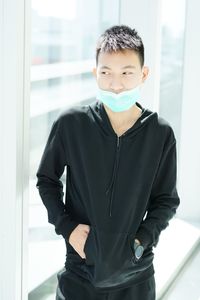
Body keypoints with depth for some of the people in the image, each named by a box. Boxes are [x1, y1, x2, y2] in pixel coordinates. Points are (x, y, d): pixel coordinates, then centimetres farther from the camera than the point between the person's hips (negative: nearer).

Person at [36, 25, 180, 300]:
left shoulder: (161, 134, -9)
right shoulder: (70, 123, -11)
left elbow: (167, 200, 2)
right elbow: (47, 179, 3)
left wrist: (142, 240, -10)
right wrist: (66, 227, -7)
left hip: (136, 273, 1)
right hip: (81, 268, 0)